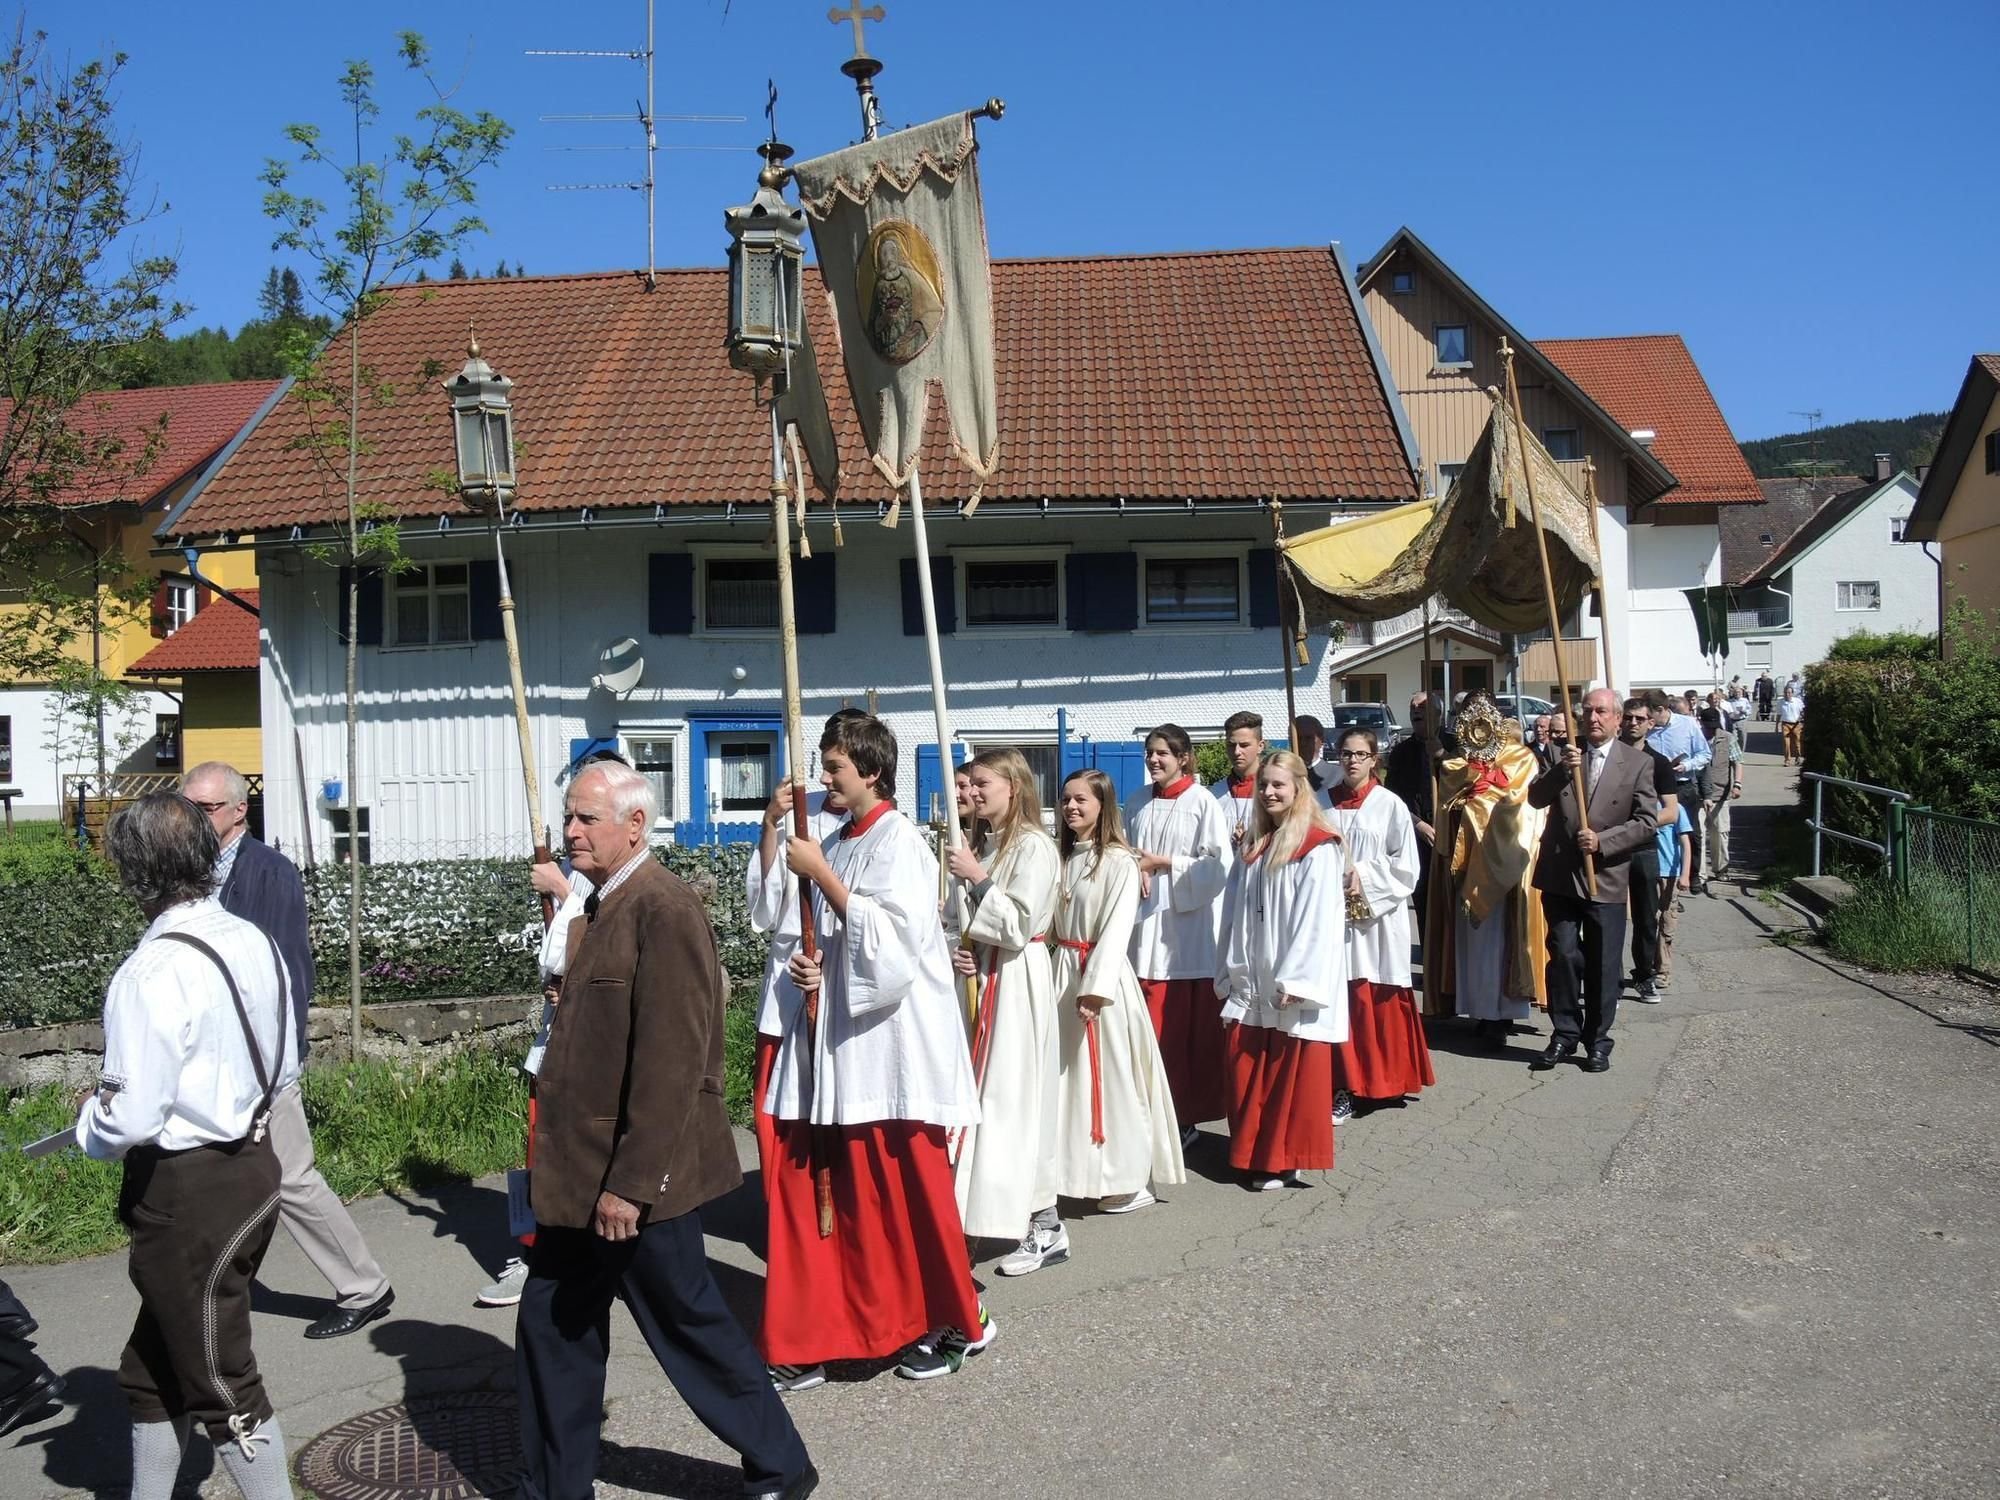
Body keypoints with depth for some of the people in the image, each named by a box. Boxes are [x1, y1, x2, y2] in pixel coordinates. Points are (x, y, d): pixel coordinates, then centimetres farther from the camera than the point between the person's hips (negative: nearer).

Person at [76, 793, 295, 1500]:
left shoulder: (155, 971, -24)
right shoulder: (255, 942, 1)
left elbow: (129, 1120, -24)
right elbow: (281, 1062, 10)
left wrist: (89, 1126, -3)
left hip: (187, 1192, -8)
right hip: (255, 1164, 8)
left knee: (222, 1387, 7)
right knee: (153, 1369, 24)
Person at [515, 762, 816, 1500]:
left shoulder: (663, 908, -20)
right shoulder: (602, 905, 10)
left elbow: (671, 1061, -24)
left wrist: (631, 1182, -23)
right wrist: (563, 1160, 17)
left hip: (634, 1176, -9)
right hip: (580, 1172, 9)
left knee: (691, 1327, 7)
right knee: (551, 1327, 15)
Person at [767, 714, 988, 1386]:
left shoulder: (898, 840, -10)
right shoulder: (836, 843, 12)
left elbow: (890, 938, -20)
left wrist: (821, 875, -17)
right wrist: (810, 967, 0)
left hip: (891, 1038, -8)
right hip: (836, 1034, 8)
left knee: (907, 1189, 2)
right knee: (804, 1182, 6)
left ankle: (952, 1325, 22)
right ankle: (807, 1340, 16)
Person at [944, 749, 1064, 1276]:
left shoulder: (1033, 846, -11)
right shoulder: (983, 845, 14)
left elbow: (1017, 926, -18)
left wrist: (977, 879, -17)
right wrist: (955, 952, -1)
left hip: (1016, 982, -8)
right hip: (979, 977, 8)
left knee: (1013, 1098, -5)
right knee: (981, 1095, 8)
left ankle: (1045, 1227, 6)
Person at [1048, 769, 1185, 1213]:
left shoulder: (1119, 861, -9)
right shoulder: (1065, 857, 12)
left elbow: (1117, 929, -16)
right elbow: (1051, 920, 11)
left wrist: (1095, 989, -22)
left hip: (1103, 974, -7)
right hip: (1063, 969, 7)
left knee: (1111, 1075, -2)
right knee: (1068, 1073, 10)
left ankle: (1130, 1181, 9)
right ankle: (1077, 1170, 21)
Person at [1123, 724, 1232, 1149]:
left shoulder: (1203, 805, -4)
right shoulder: (1137, 803, 11)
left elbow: (1217, 867, -9)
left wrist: (1162, 864, -11)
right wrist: (1135, 869, -3)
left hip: (1187, 929, -4)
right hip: (1144, 927, 4)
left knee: (1189, 1029, 0)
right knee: (1150, 1028, 3)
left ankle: (1187, 1117, 11)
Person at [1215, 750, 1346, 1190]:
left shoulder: (1318, 848, -9)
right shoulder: (1254, 846, 13)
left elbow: (1318, 918, -15)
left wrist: (1294, 981, -18)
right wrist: (1231, 973, 10)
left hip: (1295, 987, -6)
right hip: (1252, 986, 6)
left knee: (1292, 1078, 2)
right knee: (1246, 1072, 8)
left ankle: (1287, 1161, 13)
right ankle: (1254, 1155, 21)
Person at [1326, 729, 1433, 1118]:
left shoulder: (1389, 805, -1)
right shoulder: (1325, 804, 6)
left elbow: (1406, 865, -3)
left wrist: (1365, 877, -12)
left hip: (1378, 917, -2)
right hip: (1334, 915, 2)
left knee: (1379, 1001, 1)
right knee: (1341, 1001, 3)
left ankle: (1386, 1082, 14)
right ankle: (1346, 1085, 11)